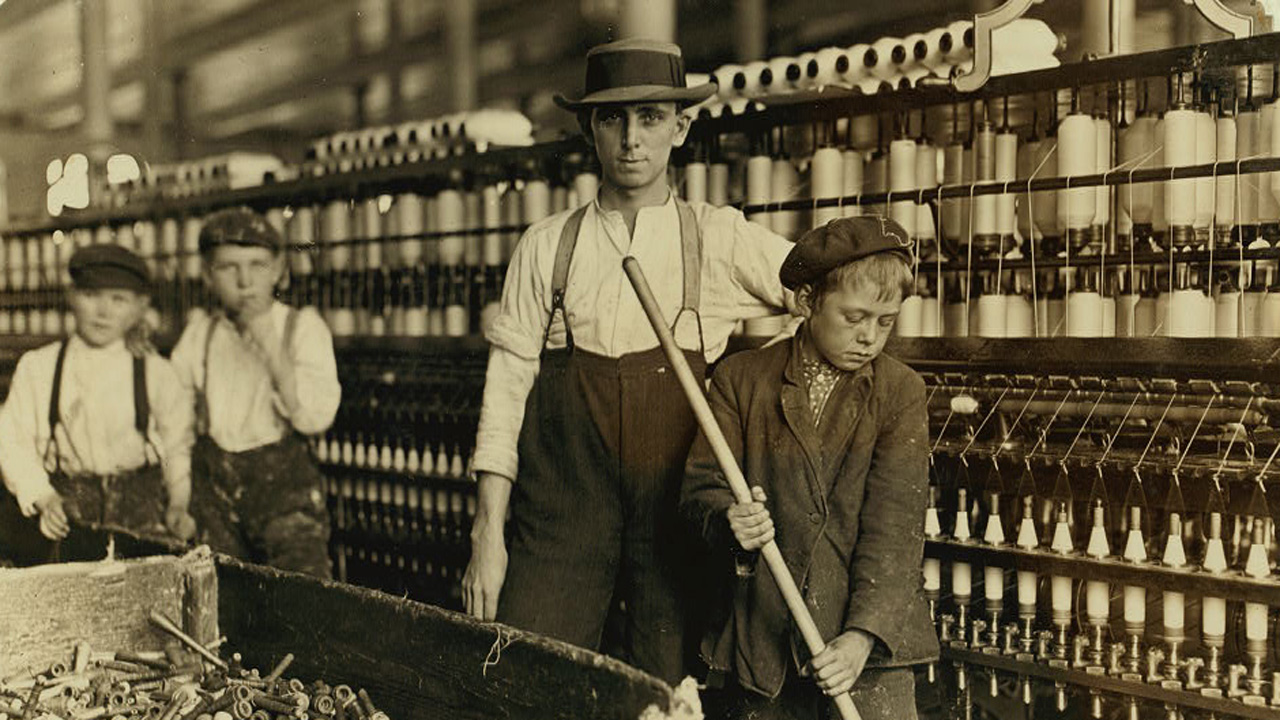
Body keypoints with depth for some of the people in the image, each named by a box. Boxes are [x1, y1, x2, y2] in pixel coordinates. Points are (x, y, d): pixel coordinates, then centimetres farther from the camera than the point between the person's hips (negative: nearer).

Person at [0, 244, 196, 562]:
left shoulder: (156, 373, 4)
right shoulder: (36, 368, 5)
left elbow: (177, 446, 11)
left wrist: (178, 505, -2)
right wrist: (42, 499, -10)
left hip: (138, 508, 0)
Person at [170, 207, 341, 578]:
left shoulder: (302, 327, -3)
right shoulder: (200, 333, 8)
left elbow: (316, 417, -16)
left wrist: (270, 344, -19)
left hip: (283, 479, -3)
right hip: (212, 481, 4)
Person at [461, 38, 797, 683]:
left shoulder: (721, 239, 4)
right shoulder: (545, 247, 6)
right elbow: (506, 386, 4)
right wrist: (488, 532, 0)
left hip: (674, 510, 0)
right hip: (561, 509, 1)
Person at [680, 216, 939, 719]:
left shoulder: (901, 392, 1)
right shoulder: (741, 378, 4)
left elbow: (895, 527, -7)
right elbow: (702, 486, 2)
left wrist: (864, 634, -18)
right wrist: (730, 522, -22)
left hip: (870, 635, -1)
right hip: (761, 634, 1)